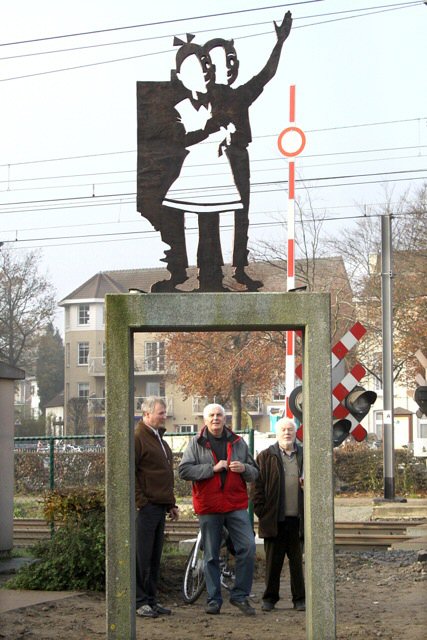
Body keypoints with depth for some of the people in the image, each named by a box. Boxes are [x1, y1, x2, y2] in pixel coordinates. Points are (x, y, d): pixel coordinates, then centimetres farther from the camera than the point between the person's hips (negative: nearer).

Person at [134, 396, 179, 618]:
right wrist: (140, 501, -18)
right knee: (142, 556, -4)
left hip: (160, 506, 9)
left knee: (155, 556, 12)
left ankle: (151, 599, 18)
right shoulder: (137, 437, -9)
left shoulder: (158, 437, 20)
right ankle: (140, 601, 1)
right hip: (145, 506, -9)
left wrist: (171, 503, 22)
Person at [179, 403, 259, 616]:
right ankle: (214, 600, 14)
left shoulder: (237, 443, 11)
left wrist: (244, 468, -8)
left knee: (247, 547, -10)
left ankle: (240, 594, 3)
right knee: (211, 556, 5)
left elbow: (255, 473, 16)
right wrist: (213, 468, -15)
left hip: (236, 505, 2)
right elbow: (184, 470, -9)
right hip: (208, 507, -1)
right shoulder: (196, 443, 3)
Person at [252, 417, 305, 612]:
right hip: (274, 519, -1)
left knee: (297, 561, 6)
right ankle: (270, 598, 14)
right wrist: (261, 512, -6)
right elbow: (258, 486, 1)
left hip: (297, 518, 1)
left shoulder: (305, 456, 10)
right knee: (273, 561, 5)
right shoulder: (266, 457, 4)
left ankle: (300, 598, 13)